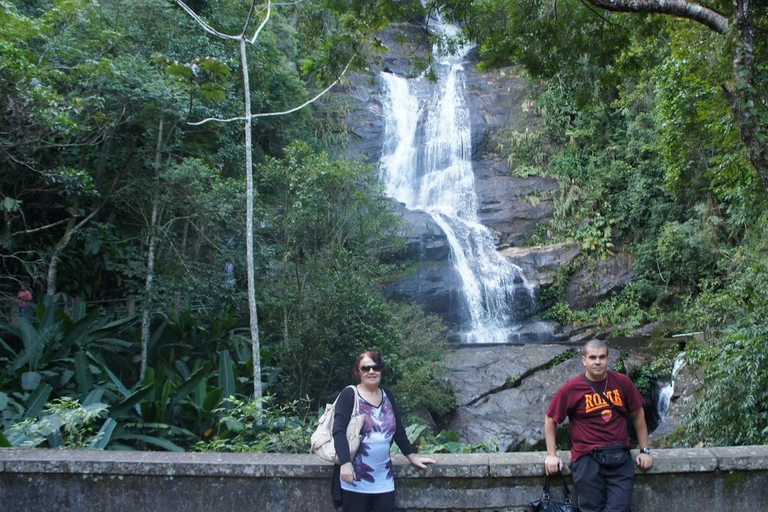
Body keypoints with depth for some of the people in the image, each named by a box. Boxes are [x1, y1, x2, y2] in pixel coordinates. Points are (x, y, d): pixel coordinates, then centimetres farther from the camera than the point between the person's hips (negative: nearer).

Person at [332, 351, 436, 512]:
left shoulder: (387, 396, 10)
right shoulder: (349, 395, -6)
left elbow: (398, 429, 17)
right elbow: (339, 430, -15)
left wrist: (412, 456, 16)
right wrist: (345, 462, -24)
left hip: (384, 477, 5)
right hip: (356, 477, -5)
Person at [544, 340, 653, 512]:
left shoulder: (622, 382, 2)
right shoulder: (571, 388, -6)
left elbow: (637, 414, 15)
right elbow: (550, 419, 5)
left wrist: (645, 450, 14)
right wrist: (551, 455, 2)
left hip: (619, 457, 2)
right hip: (587, 458, -2)